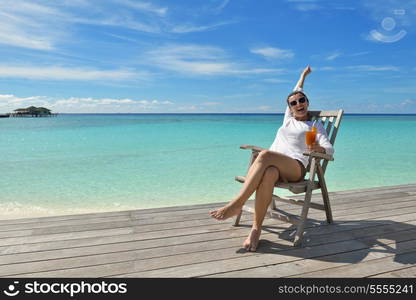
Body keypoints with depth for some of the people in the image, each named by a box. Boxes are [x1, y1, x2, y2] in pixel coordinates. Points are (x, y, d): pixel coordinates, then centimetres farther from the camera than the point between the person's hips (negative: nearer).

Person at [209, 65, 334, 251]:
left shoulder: (315, 126, 20)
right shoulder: (288, 119, 32)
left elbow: (330, 149, 5)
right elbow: (294, 93, 48)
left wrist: (318, 148, -19)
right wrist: (303, 77, 60)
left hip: (296, 168, -3)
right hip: (274, 166, 3)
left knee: (265, 155, -38)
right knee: (269, 173, -39)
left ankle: (236, 204, -37)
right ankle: (256, 228, -40)